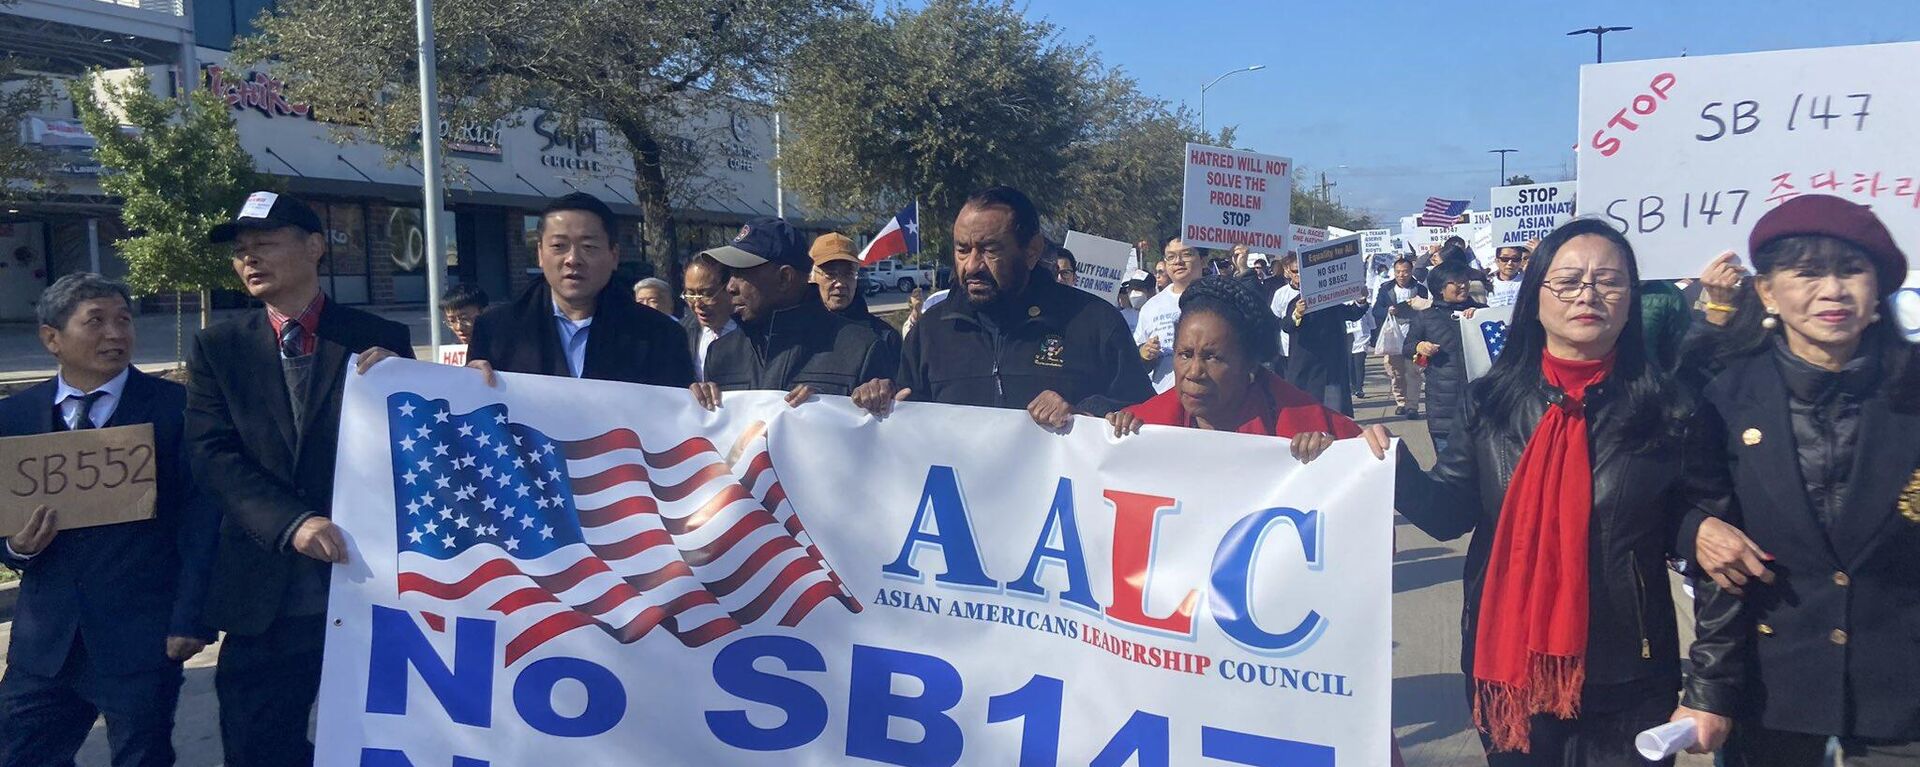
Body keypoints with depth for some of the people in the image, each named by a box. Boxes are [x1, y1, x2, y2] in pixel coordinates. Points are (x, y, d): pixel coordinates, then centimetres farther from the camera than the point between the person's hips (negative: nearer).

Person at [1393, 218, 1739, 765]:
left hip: (1626, 684, -1)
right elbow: (1448, 514, 1)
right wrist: (1395, 468, -19)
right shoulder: (1490, 401, 0)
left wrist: (1712, 685, -6)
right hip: (1507, 669, 2)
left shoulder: (1668, 410, -5)